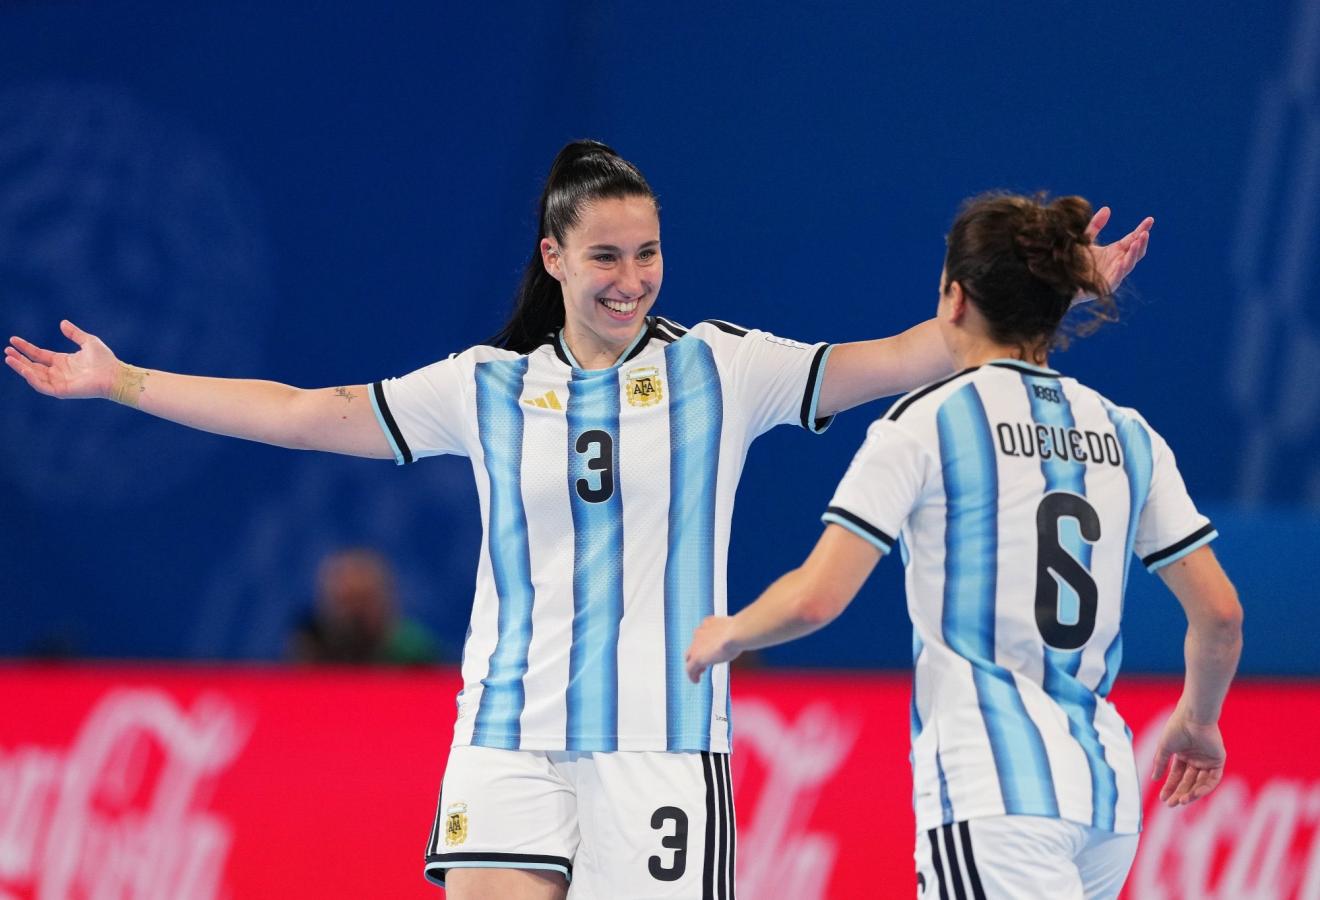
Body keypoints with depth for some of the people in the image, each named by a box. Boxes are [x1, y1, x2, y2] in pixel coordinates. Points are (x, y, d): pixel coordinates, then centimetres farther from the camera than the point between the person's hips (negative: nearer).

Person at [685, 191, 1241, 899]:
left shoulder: (924, 423, -3)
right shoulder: (1127, 437, 13)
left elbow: (816, 598, -9)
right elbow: (1219, 613, 12)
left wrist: (726, 635, 11)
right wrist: (1197, 721, 31)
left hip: (990, 792, -7)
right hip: (1108, 794, 7)